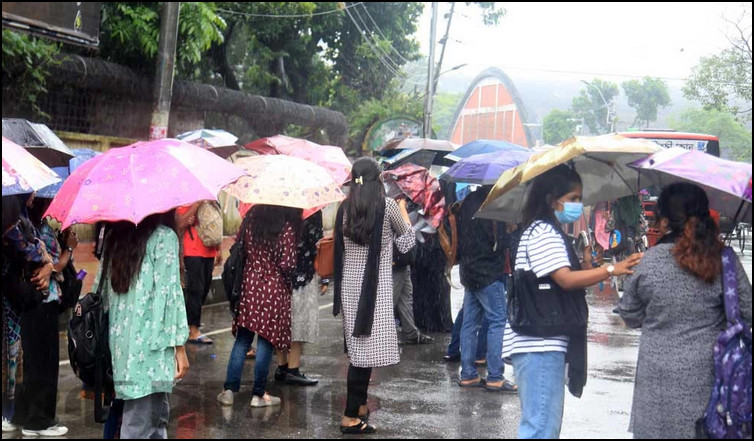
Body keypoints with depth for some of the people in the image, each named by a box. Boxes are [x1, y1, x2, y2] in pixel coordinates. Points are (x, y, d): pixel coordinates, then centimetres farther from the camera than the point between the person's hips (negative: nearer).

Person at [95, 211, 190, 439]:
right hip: (150, 343, -7)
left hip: (120, 340, 7)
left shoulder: (115, 236, 12)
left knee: (157, 413, 17)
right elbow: (169, 292, -12)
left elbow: (102, 286, 14)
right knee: (140, 422, -5)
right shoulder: (164, 237, -7)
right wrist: (179, 345, -10)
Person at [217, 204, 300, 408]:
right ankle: (259, 394, 10)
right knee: (266, 341, 4)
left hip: (249, 284, 4)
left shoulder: (251, 218, 0)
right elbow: (286, 265, -16)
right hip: (274, 290, -4)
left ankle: (229, 390, 9)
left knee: (242, 339, 12)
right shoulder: (287, 229, -14)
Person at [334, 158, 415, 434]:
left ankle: (359, 405, 27)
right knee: (366, 349, -4)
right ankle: (351, 417, -6)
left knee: (357, 347, 16)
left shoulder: (345, 208, 5)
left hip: (349, 283, 6)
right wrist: (403, 211, 20)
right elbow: (406, 243, 6)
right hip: (375, 285, -6)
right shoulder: (386, 206, -7)